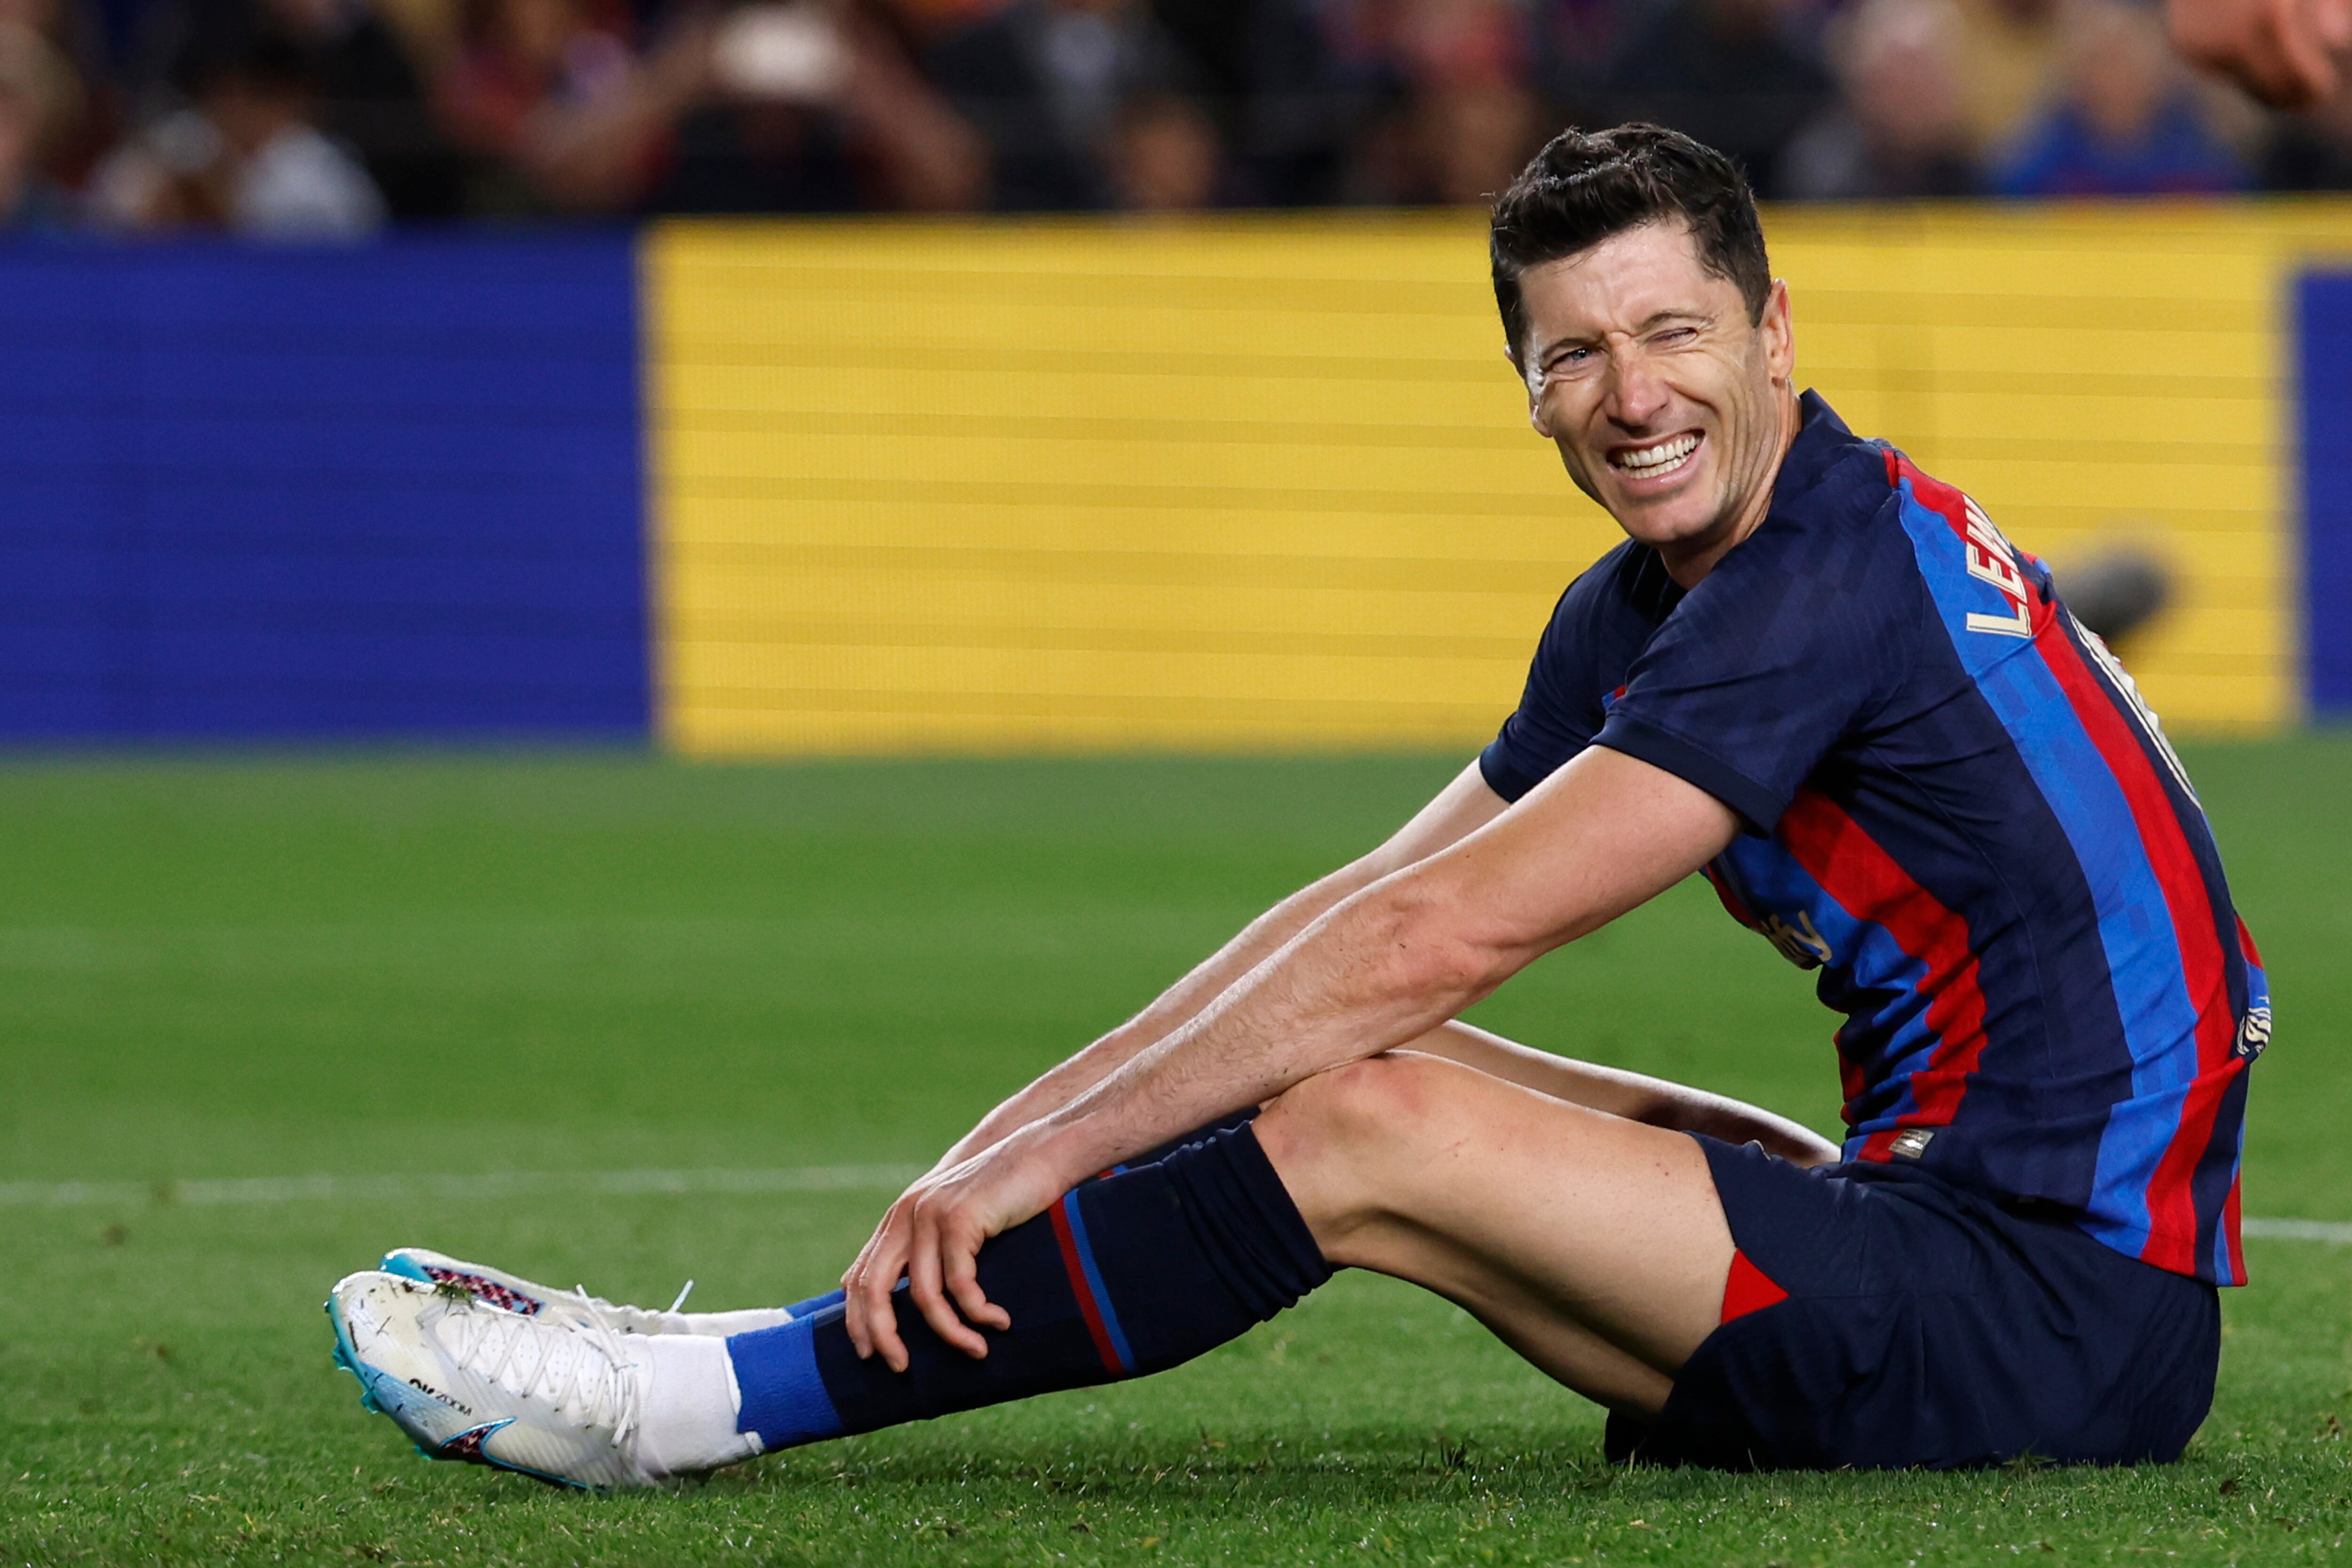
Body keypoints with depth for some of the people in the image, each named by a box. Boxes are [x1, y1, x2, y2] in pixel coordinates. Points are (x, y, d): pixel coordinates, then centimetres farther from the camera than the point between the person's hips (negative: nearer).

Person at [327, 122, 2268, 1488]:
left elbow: (1432, 942, -19)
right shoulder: (1635, 614, 14)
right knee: (1367, 1074, 8)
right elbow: (1375, 910, 15)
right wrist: (1033, 1130, 5)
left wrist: (1045, 1150, -15)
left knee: (1367, 1126, -16)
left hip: (2068, 1309, -9)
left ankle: (710, 1401, -12)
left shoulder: (1834, 581, -17)